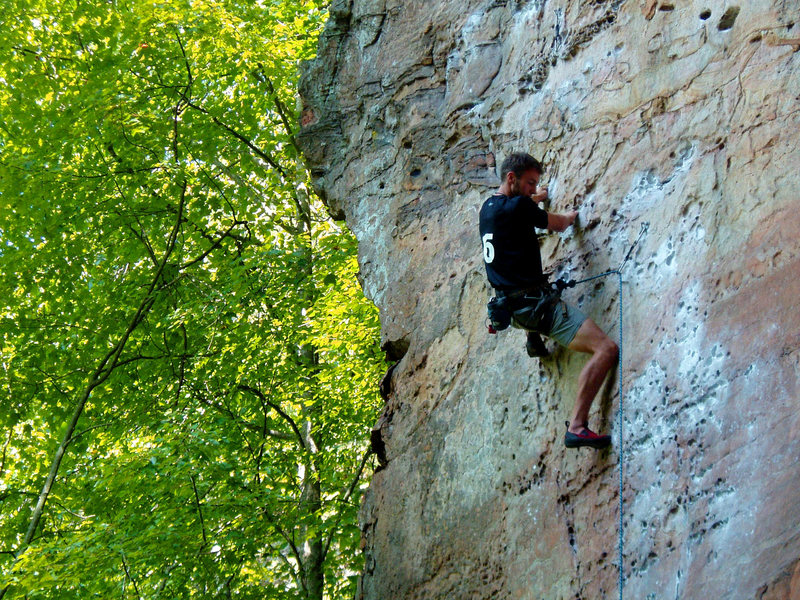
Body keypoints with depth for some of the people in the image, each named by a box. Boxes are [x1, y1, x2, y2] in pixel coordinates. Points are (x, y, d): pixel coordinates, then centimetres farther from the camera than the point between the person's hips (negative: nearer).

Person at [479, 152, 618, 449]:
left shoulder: (488, 207, 12)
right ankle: (577, 426, -27)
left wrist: (535, 198, 54)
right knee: (607, 349, -20)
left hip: (510, 302, 10)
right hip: (534, 301, -10)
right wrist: (569, 217, 24)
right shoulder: (517, 207, -15)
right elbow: (558, 224, 2)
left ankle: (534, 336, 39)